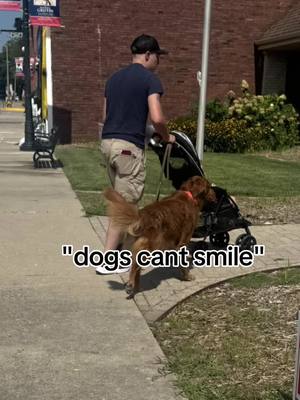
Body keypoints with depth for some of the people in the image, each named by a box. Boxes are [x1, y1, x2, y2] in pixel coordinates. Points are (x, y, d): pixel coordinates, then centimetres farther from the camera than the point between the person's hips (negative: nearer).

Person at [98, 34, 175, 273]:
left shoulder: (114, 78, 16)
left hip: (108, 142, 8)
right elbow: (156, 118, -17)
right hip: (129, 146, -8)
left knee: (121, 199, 21)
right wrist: (166, 137, 0)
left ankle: (122, 244, 31)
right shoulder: (150, 79, -7)